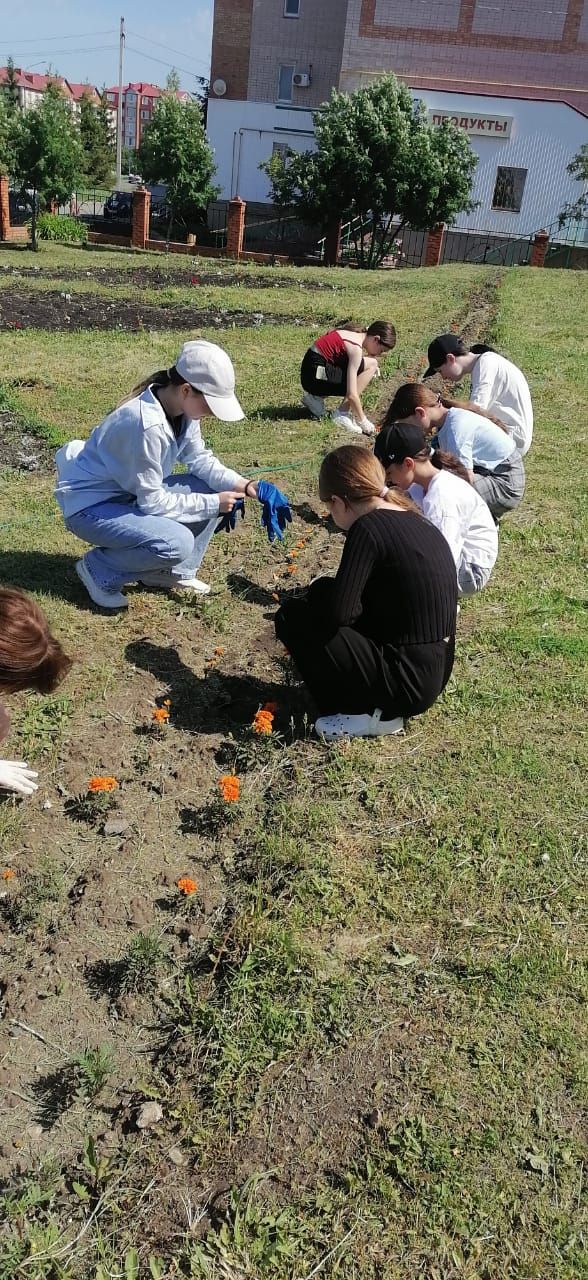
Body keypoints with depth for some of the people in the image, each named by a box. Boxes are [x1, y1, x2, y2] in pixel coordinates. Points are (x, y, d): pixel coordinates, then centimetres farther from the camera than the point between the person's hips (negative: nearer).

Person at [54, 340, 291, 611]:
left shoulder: (182, 408, -8)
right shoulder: (147, 424, -32)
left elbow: (201, 460, 1)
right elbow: (152, 502, -25)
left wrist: (246, 485, -13)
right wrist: (212, 503, -19)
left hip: (134, 493, 9)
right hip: (91, 504, -9)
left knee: (213, 489, -3)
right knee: (177, 543, -30)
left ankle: (173, 572, 8)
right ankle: (99, 569, -5)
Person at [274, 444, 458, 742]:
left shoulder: (369, 528, -17)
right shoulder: (416, 521, 8)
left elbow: (337, 612, -24)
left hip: (408, 683, -9)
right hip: (434, 673, 9)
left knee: (292, 616, -3)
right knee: (324, 593, 19)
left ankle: (368, 714, -2)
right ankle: (384, 704, 12)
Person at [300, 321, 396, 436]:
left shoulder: (355, 334, 8)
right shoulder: (356, 348, -18)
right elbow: (351, 394, -21)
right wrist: (363, 421, -12)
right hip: (316, 376, -9)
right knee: (371, 365, -12)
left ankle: (316, 397, 12)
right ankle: (342, 414, -8)